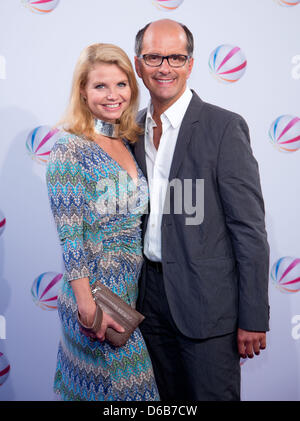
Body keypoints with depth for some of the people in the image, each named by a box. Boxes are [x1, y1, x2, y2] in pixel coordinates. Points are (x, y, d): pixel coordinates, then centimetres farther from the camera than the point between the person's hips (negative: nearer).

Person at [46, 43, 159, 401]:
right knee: (113, 384, 6)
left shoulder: (128, 144, 8)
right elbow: (70, 237, -17)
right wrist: (89, 308, -18)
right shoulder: (70, 148, -14)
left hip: (133, 288, 7)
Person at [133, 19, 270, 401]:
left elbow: (250, 228, -12)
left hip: (207, 299, -5)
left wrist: (253, 318, -13)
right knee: (169, 399, 19)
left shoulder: (224, 127, -11)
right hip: (151, 292, 6)